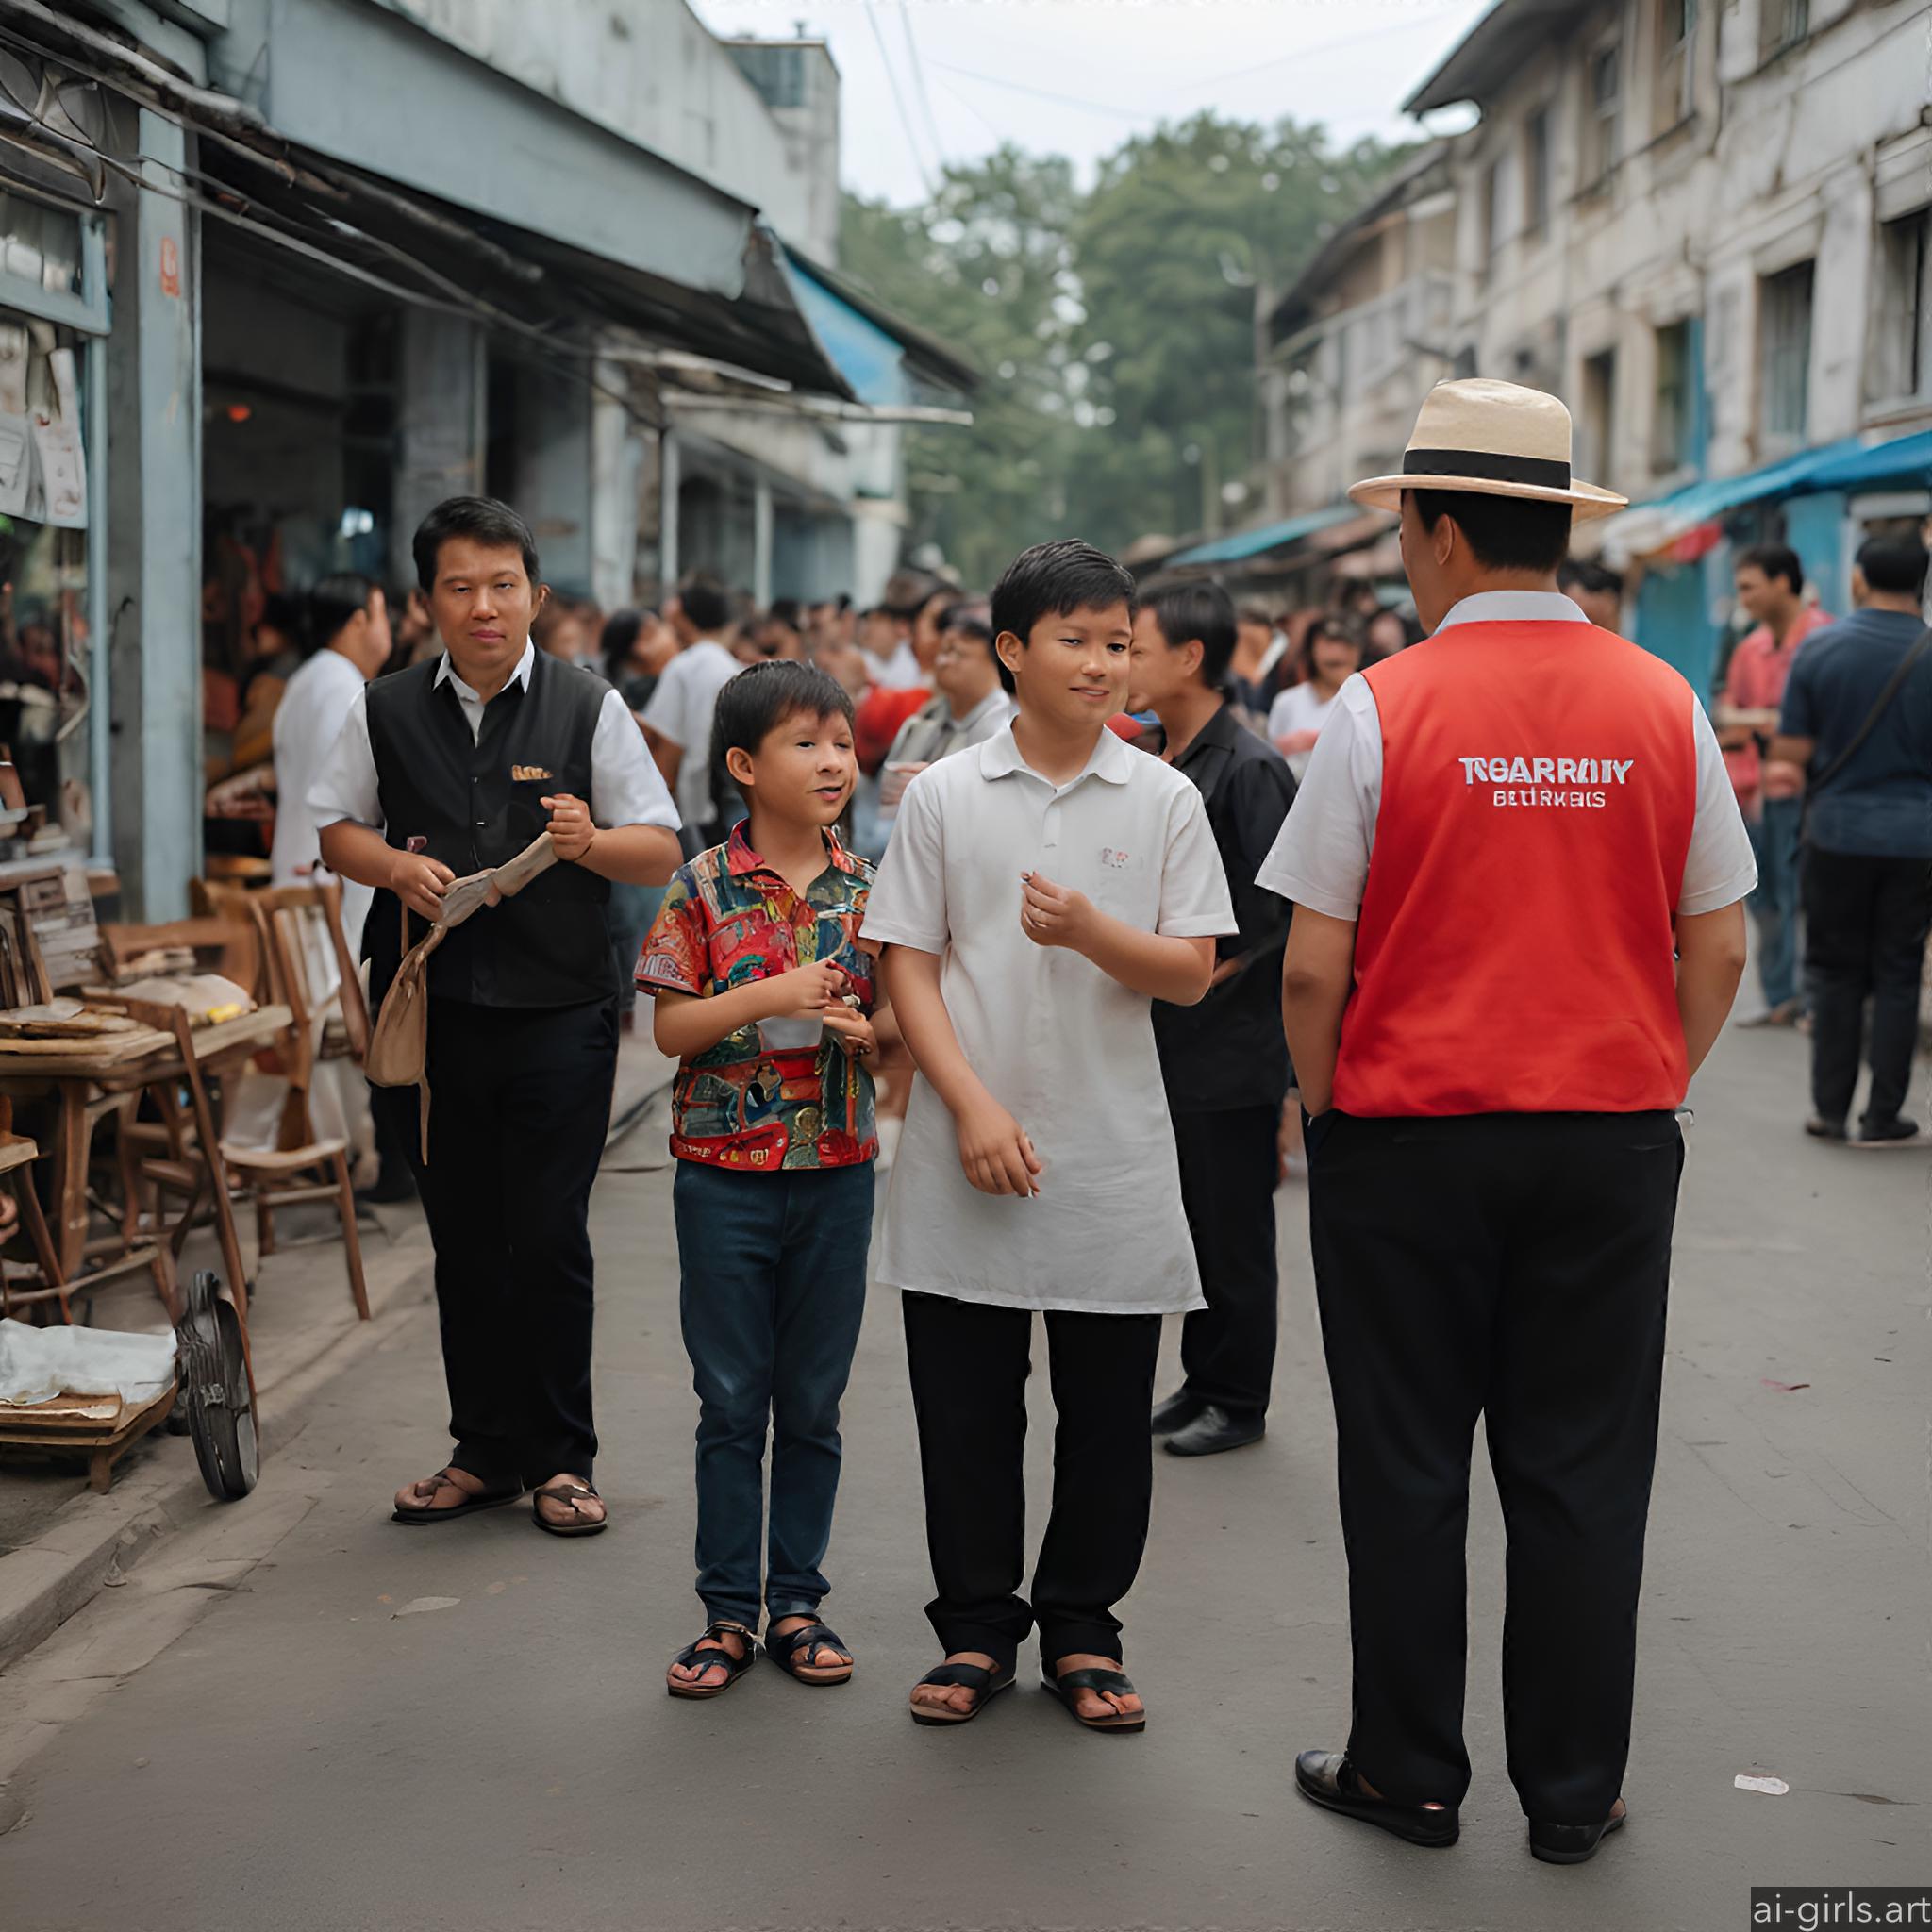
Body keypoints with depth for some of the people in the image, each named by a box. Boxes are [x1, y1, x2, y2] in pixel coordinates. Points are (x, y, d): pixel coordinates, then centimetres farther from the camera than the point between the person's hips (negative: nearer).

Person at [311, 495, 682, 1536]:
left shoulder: (589, 707, 1)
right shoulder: (385, 711, 6)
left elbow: (661, 852, 2)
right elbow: (338, 829, 15)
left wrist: (590, 842, -20)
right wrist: (395, 866, -6)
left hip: (558, 1012, -2)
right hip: (427, 1009, 2)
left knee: (550, 1242, 0)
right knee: (463, 1242, 10)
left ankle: (560, 1457, 15)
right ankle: (484, 1450, 23)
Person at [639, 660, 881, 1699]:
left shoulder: (866, 889, 3)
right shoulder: (703, 887, -4)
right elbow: (672, 1027, -5)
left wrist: (861, 1028, -13)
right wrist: (766, 998, -19)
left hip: (837, 1171, 2)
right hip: (725, 1171, -2)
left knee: (813, 1402, 10)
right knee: (733, 1400, 5)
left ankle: (797, 1600, 21)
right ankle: (729, 1609, 15)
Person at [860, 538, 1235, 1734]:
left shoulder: (1163, 800, 3)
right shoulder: (944, 796, 2)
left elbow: (1190, 972, 0)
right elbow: (910, 968, 0)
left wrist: (1089, 930, -19)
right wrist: (974, 1108, -11)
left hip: (1113, 1162, 0)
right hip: (968, 1162, 0)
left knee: (1109, 1412, 7)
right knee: (965, 1408, 7)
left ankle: (1082, 1626, 22)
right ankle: (977, 1628, 22)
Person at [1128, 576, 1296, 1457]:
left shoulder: (1249, 769, -16)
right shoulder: (1160, 761, 10)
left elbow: (1275, 911, -19)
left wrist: (1203, 976, -16)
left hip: (1231, 1048, -8)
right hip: (1168, 1040, 8)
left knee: (1233, 1231, 3)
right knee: (1189, 1223, 16)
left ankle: (1239, 1402, 14)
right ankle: (1201, 1380, 28)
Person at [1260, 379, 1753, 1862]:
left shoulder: (1384, 707, -10)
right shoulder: (1665, 706, 0)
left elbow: (1313, 969, -10)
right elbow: (1719, 948, 3)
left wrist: (1328, 1110, 5)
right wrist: (1649, 1092, 15)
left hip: (1409, 1137, -2)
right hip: (1613, 1143, 3)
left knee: (1408, 1472, 10)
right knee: (1583, 1474, 10)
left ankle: (1411, 1776, 21)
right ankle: (1574, 1793, 19)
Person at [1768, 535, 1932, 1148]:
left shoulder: (1819, 650, -5)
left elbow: (1790, 753, -2)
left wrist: (1780, 774, 18)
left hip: (1838, 832, 0)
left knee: (1835, 971, 11)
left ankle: (1830, 1109, 13)